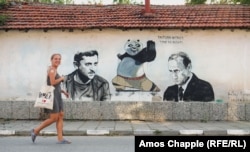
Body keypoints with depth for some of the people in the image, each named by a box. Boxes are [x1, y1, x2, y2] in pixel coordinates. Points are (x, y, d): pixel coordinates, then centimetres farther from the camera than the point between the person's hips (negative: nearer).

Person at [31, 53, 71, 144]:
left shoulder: (55, 70, 19)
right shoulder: (52, 69, -11)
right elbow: (52, 82, -24)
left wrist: (63, 91, 16)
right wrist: (61, 78, -8)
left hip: (57, 96, 10)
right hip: (52, 95, -10)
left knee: (60, 116, 4)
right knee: (54, 118, -7)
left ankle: (60, 139, 4)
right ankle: (36, 131, 8)